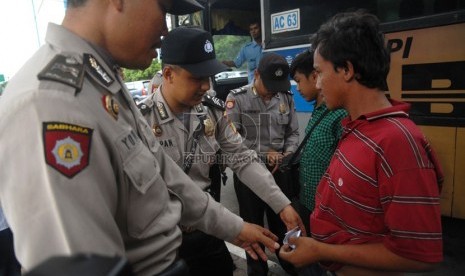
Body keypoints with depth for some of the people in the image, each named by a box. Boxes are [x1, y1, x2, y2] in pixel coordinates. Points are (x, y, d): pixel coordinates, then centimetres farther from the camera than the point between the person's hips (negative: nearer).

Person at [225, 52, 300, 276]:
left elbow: (293, 133, 8)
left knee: (283, 220, 18)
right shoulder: (237, 98, -10)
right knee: (253, 223, 14)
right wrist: (263, 154, -15)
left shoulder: (287, 98, 2)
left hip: (279, 171, 3)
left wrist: (286, 155, -10)